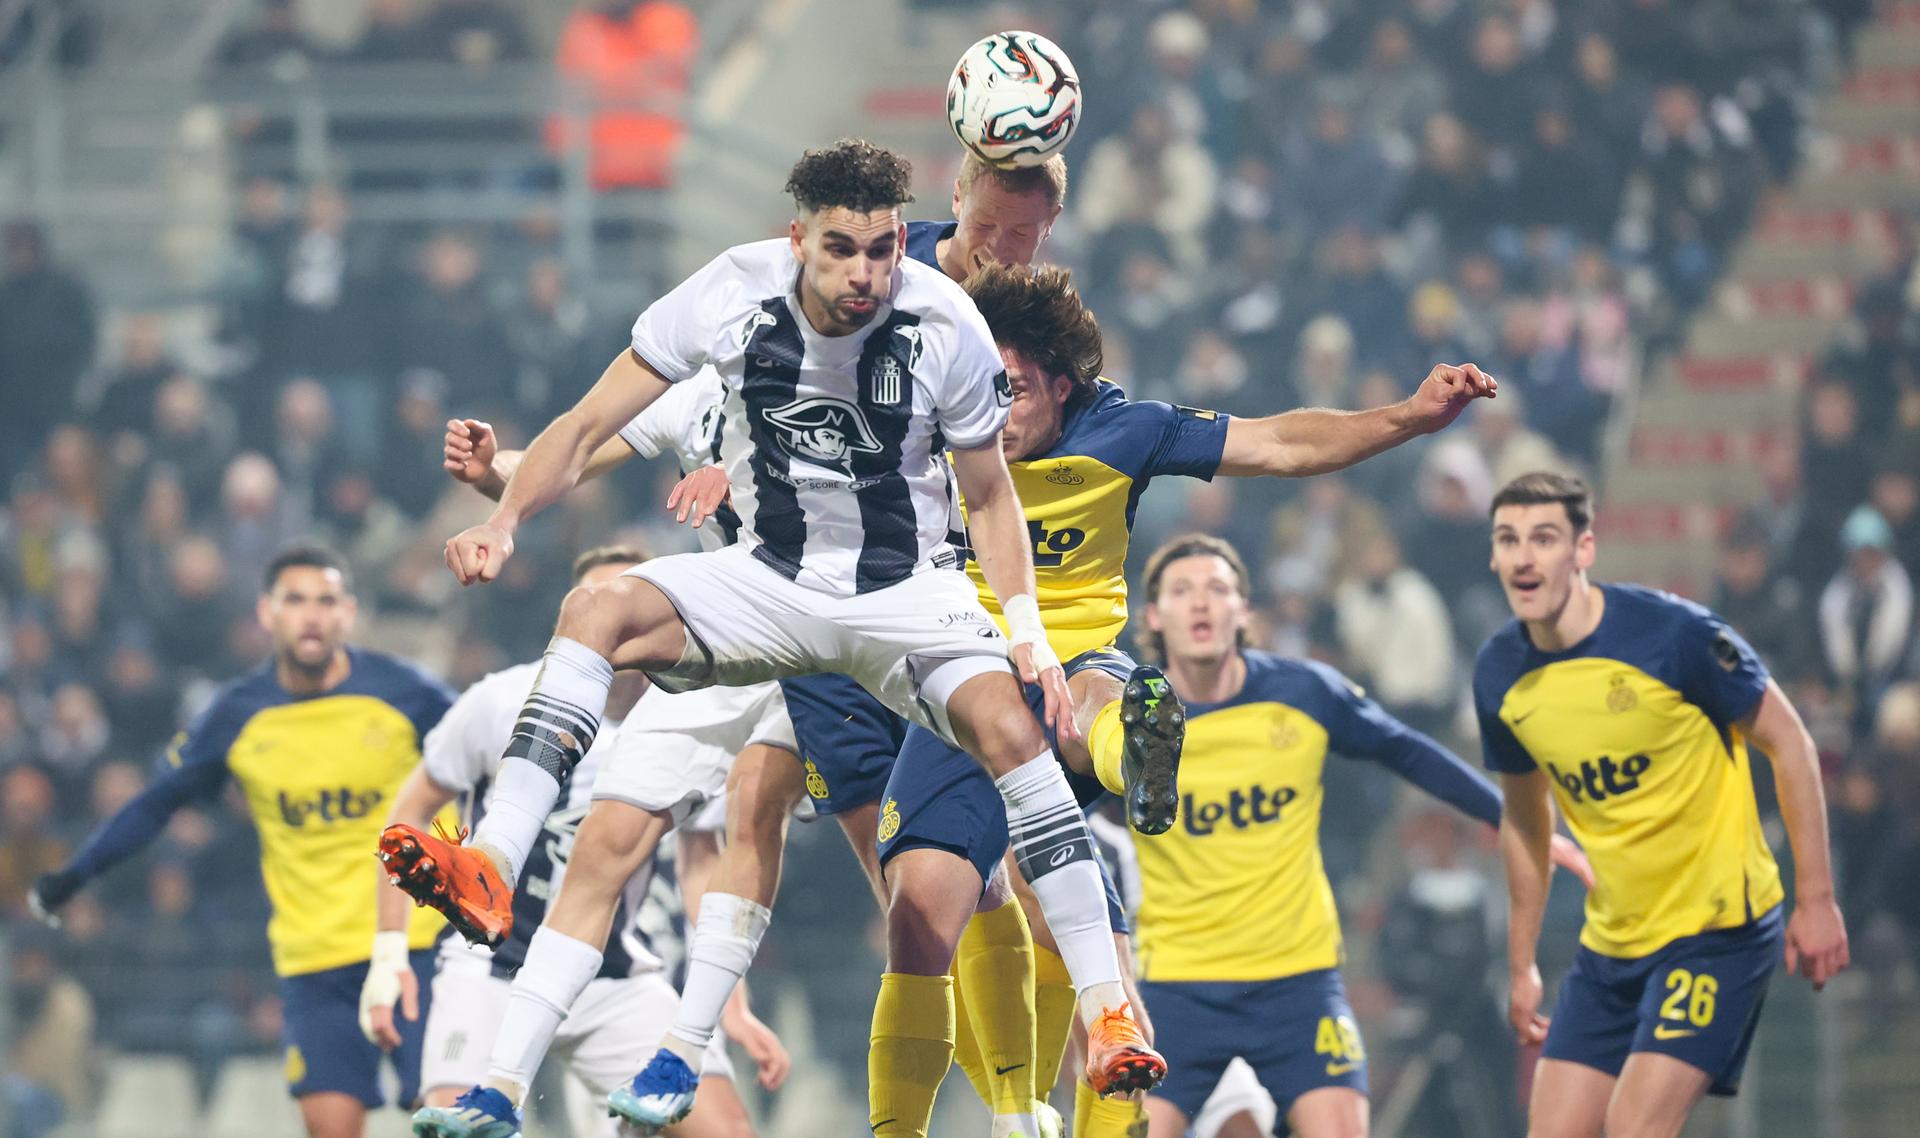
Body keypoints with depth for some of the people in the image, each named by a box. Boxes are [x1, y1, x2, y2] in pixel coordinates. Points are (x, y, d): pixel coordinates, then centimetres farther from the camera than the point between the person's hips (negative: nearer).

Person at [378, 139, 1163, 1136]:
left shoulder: (944, 324, -16)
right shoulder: (732, 295, -16)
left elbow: (990, 497, -1)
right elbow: (589, 425, -9)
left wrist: (1028, 633, -13)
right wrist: (505, 518, -25)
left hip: (907, 588, -1)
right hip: (771, 579, 2)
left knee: (1009, 726, -29)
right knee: (598, 611, -25)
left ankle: (1108, 1015, -25)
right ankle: (489, 873, -35)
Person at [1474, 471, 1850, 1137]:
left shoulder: (1672, 634, -17)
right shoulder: (1499, 675, -1)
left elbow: (1787, 741, -7)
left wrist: (1816, 900, -8)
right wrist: (1521, 965, 18)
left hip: (1718, 925, -6)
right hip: (1610, 943, 6)